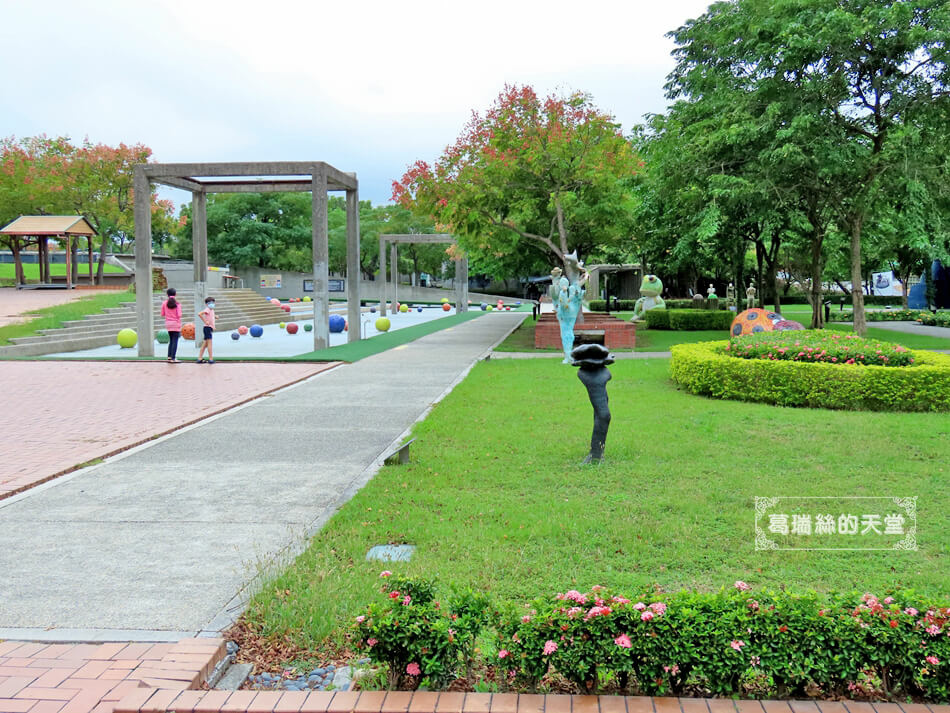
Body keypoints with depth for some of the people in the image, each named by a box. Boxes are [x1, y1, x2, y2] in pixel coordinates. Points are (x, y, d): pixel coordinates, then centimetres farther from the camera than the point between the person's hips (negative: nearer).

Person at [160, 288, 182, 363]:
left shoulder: (164, 303, 0)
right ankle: (173, 359, -5)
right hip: (176, 323, -4)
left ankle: (169, 357, 14)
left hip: (168, 323, 4)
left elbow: (162, 314, 5)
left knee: (171, 340, 16)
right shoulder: (177, 303, -9)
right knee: (175, 341, -2)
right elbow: (179, 315, -14)